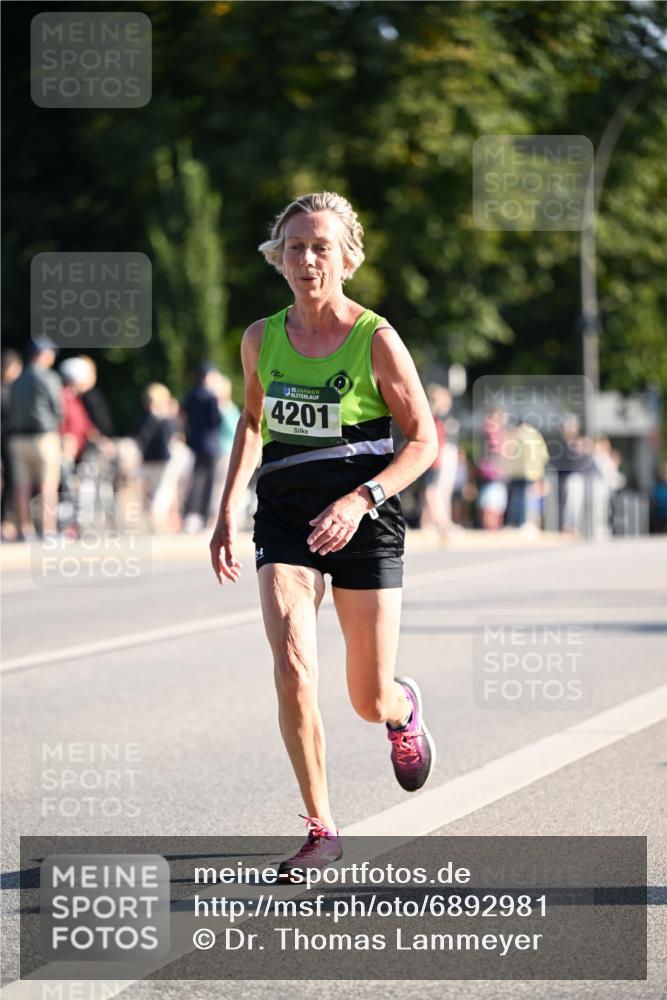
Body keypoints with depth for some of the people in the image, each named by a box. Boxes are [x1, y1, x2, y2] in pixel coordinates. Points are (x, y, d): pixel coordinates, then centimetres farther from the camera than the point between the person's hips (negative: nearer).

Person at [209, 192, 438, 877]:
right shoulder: (262, 340, 2)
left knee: (369, 702, 4)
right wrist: (227, 511, 13)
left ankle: (403, 709, 44)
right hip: (284, 518, 2)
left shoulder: (376, 340, -9)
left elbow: (424, 440, -6)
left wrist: (361, 498, -20)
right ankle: (321, 829, -7)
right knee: (292, 668, -19)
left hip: (364, 520, -2)